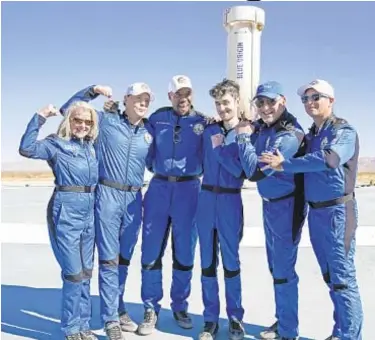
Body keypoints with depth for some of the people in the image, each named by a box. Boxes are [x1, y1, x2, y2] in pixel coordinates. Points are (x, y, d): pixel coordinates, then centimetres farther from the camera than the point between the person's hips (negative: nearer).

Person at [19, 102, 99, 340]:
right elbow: (27, 148, -21)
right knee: (74, 272, -3)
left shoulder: (91, 146, 12)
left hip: (89, 211, 6)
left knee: (86, 272, 13)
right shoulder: (56, 144, -5)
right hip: (66, 211, -6)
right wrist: (40, 118, -21)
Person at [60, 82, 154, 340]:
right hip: (108, 195, -4)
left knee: (124, 258, 14)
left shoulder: (150, 131, 9)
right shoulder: (106, 120, -1)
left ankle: (118, 308, 30)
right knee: (108, 259, 0)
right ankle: (111, 319, 9)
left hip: (134, 198, 4)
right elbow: (69, 109, 3)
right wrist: (93, 90, -5)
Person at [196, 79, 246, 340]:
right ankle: (211, 319, 18)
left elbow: (240, 170, -11)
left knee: (231, 260, 4)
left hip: (230, 201, -4)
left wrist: (219, 148, -9)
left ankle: (236, 318, 18)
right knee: (208, 261, 7)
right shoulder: (209, 131, 10)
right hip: (206, 197, 4)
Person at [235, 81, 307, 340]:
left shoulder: (290, 135, -21)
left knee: (283, 270, 0)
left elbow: (255, 171, -25)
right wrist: (247, 134, -6)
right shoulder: (261, 127, 4)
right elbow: (242, 167, 7)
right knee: (275, 267, 18)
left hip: (286, 206, -9)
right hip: (269, 204, 9)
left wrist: (243, 136, -14)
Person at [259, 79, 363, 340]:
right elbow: (307, 168, 13)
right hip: (315, 212, 7)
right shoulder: (310, 135, 15)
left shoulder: (344, 131, -8)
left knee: (343, 277, -3)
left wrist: (285, 165, -22)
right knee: (331, 277, 14)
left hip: (337, 211, -7)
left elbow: (328, 159, -27)